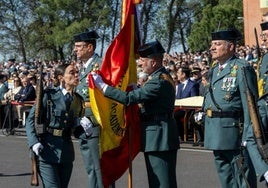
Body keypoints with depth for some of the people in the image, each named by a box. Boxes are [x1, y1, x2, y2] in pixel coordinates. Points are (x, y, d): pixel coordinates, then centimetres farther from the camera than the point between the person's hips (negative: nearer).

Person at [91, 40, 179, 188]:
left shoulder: (159, 82, -21)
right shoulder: (161, 77, 14)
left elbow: (129, 98, -26)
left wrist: (103, 86, -19)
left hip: (159, 138, -10)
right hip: (156, 137, 10)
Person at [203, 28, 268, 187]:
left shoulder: (242, 69, -10)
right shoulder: (214, 71, 15)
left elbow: (250, 106, -15)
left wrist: (249, 137, -20)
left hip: (235, 135, -8)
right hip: (217, 137, 8)